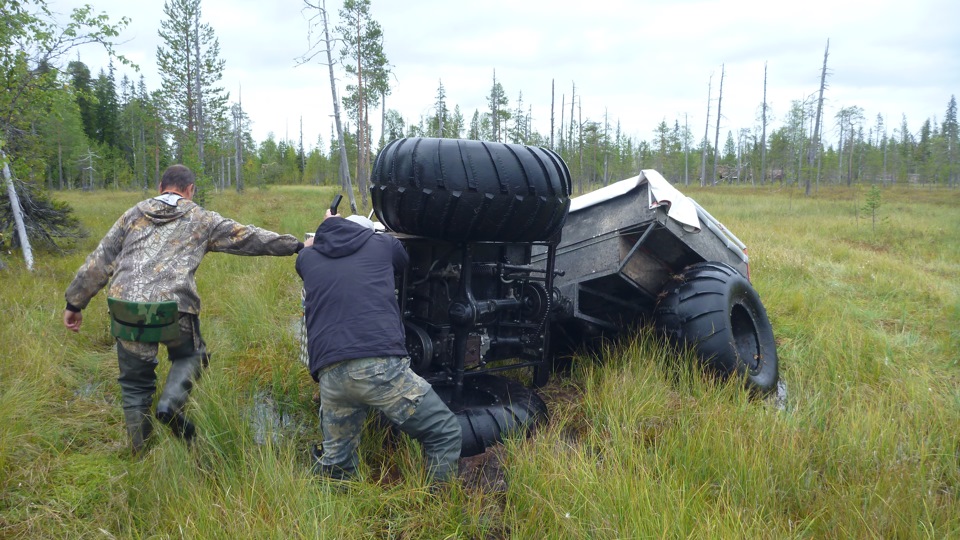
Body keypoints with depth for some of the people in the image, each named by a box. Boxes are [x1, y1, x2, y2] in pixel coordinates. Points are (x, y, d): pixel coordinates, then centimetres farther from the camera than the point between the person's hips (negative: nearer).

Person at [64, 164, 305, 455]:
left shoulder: (134, 214, 19)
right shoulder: (200, 219, 14)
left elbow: (99, 261, 18)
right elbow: (248, 237, 16)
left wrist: (75, 303, 24)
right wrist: (297, 245, 24)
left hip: (125, 309, 2)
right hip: (173, 309, -2)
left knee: (135, 383, 17)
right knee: (190, 355, 26)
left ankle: (141, 455, 24)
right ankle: (171, 403, -1)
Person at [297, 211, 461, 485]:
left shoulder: (306, 258, 22)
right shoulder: (382, 243, 18)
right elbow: (403, 261, 42)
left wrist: (330, 227, 64)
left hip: (330, 375, 4)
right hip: (381, 366, -3)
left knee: (335, 461, 21)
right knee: (444, 433, 11)